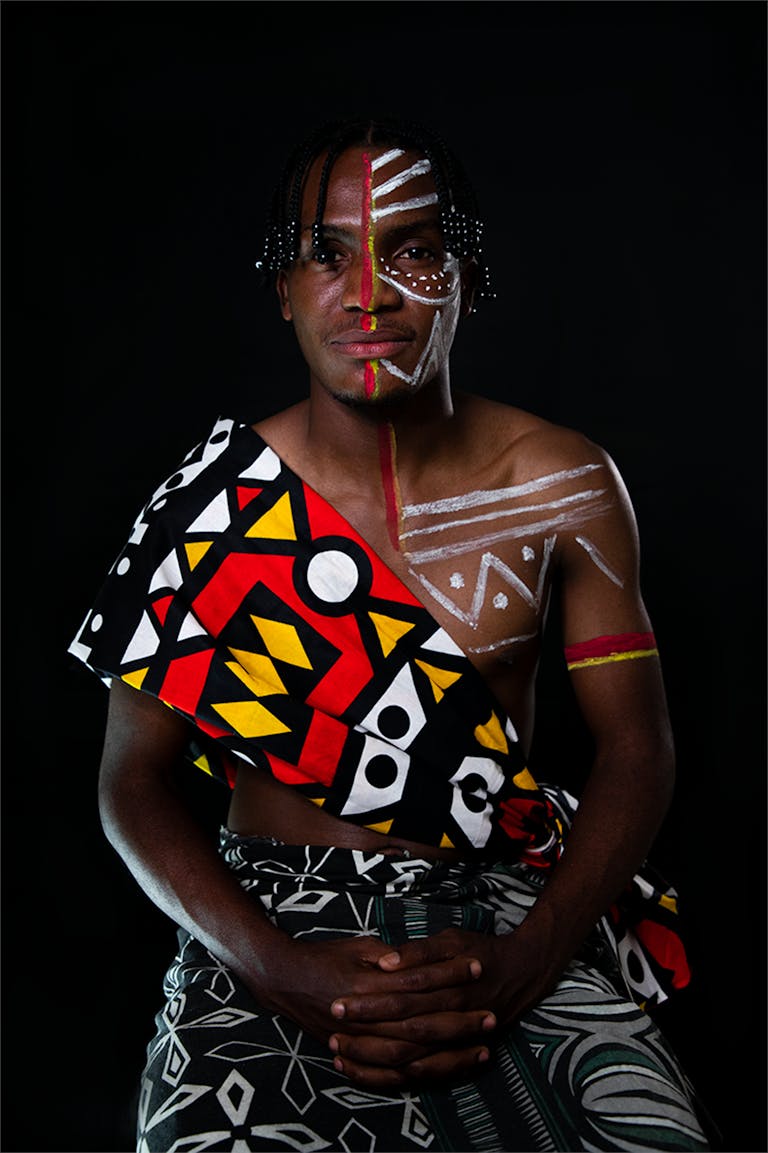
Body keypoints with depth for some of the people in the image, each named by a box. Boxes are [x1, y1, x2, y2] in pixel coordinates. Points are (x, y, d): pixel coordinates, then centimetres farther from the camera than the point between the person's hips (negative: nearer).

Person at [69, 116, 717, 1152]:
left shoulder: (568, 487, -1)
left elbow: (637, 751, 1)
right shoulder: (212, 502, -3)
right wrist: (276, 970, -18)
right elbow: (134, 778, -1)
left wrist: (516, 968, -16)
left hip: (514, 910, 1)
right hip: (273, 905, -1)